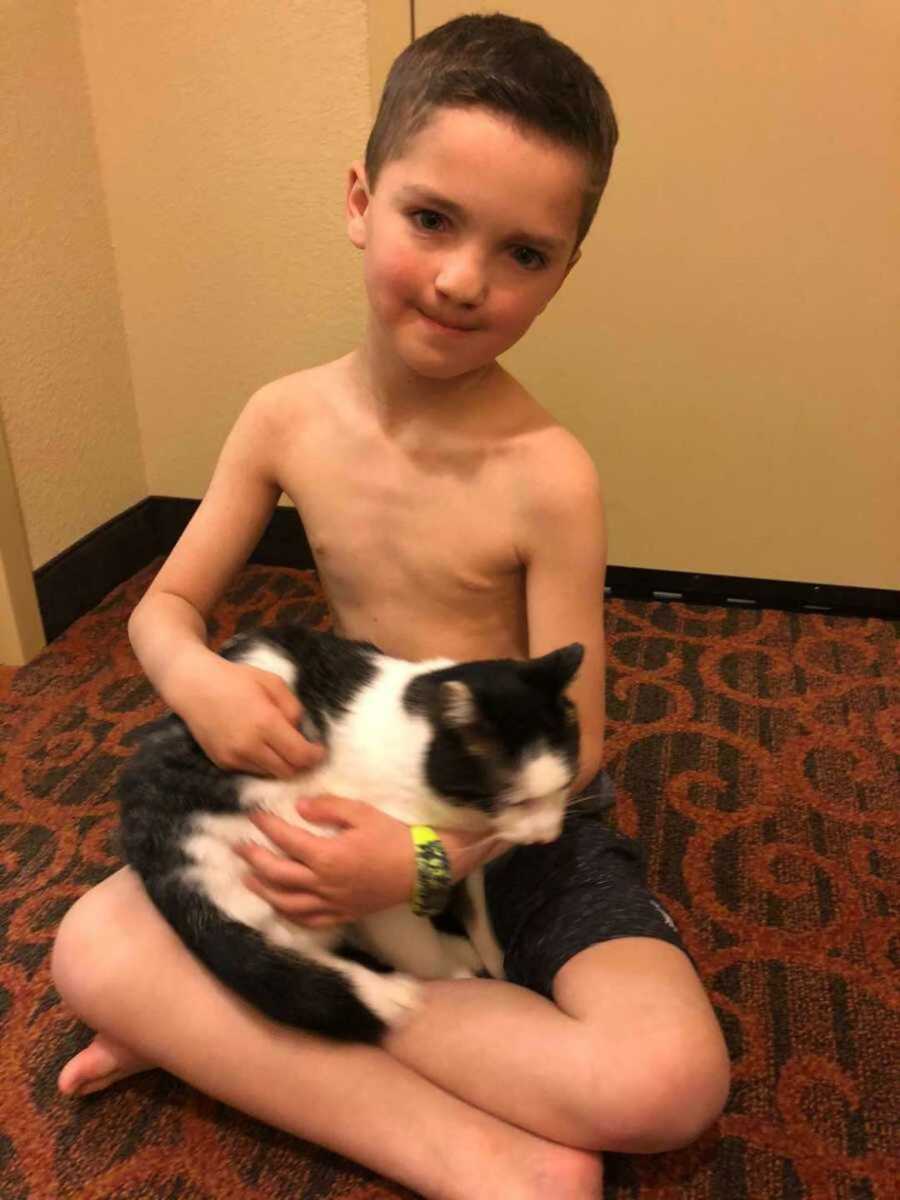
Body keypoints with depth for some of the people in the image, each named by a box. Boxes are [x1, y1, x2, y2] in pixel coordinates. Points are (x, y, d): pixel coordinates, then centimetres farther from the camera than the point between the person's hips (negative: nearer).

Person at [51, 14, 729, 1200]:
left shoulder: (547, 474, -21)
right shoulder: (288, 418, -8)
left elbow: (571, 744, -15)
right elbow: (164, 605, 2)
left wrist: (427, 861, -28)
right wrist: (200, 678, -21)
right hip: (342, 802, 3)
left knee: (668, 1080, -25)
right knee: (93, 949, -14)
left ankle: (222, 1030, -13)